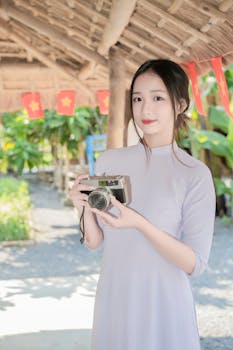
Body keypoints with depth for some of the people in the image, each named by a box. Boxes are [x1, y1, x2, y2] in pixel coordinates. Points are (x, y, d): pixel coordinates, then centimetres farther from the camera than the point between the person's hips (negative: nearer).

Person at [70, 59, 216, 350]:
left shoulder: (195, 174, -12)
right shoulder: (109, 161, -1)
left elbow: (195, 264, -13)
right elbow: (95, 243, 4)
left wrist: (140, 223, -25)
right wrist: (85, 208, -16)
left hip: (164, 305, -3)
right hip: (113, 300, 3)